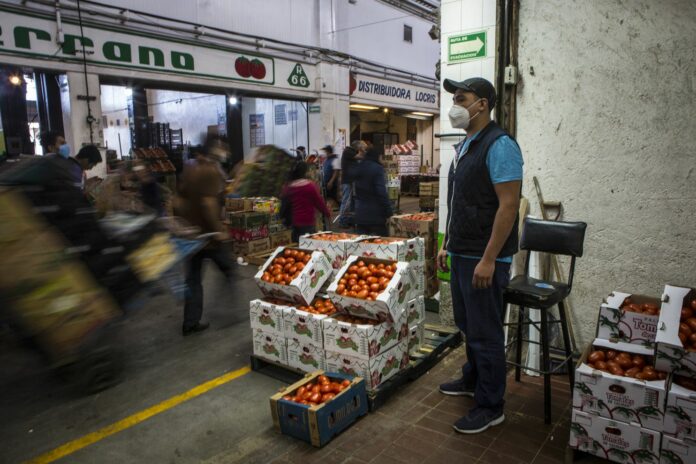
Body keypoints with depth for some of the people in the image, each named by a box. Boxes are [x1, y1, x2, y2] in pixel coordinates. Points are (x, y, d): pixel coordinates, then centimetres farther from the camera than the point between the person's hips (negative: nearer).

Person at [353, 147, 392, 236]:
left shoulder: (358, 168, 10)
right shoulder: (377, 169, -10)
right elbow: (382, 191, -16)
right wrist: (388, 210, -13)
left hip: (360, 212, 6)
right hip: (375, 212, -6)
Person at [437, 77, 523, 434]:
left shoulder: (499, 145, -15)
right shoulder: (464, 146, 14)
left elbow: (508, 205, -21)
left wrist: (488, 260, -23)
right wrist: (447, 244, 19)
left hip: (484, 258, -9)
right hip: (461, 254, 9)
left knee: (485, 332, 2)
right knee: (467, 324, 21)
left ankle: (490, 406, 18)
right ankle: (473, 380, 41)